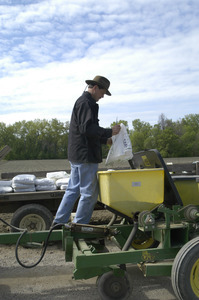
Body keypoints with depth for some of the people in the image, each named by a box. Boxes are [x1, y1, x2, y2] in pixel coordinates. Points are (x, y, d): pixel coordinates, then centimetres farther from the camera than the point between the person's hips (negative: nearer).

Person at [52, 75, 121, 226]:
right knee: (89, 193, -2)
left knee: (73, 190, 15)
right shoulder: (86, 103, -11)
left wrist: (106, 140, 20)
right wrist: (110, 132, -15)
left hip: (77, 155, 11)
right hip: (85, 156, -11)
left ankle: (59, 222, 21)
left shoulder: (82, 102, 23)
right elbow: (87, 129, -22)